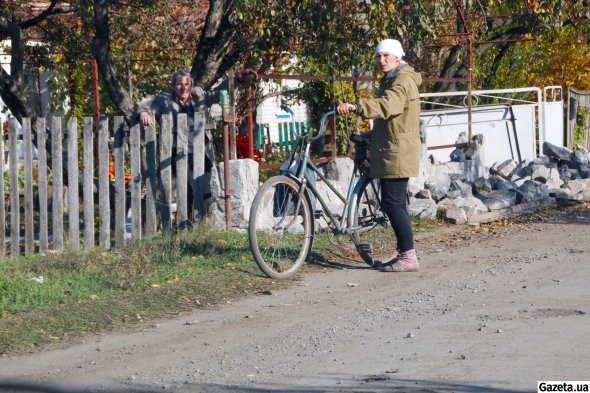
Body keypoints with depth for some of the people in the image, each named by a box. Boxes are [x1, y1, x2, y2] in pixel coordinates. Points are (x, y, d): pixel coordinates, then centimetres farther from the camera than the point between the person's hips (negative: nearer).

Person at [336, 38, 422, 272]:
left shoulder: (402, 82, -14)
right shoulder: (390, 81, 20)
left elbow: (386, 105, -35)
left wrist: (354, 107, -47)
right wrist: (369, 135, 22)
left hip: (397, 153, -11)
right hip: (391, 150, 11)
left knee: (392, 203, -13)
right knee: (396, 203, 12)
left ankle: (408, 257, -13)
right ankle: (405, 253, 17)